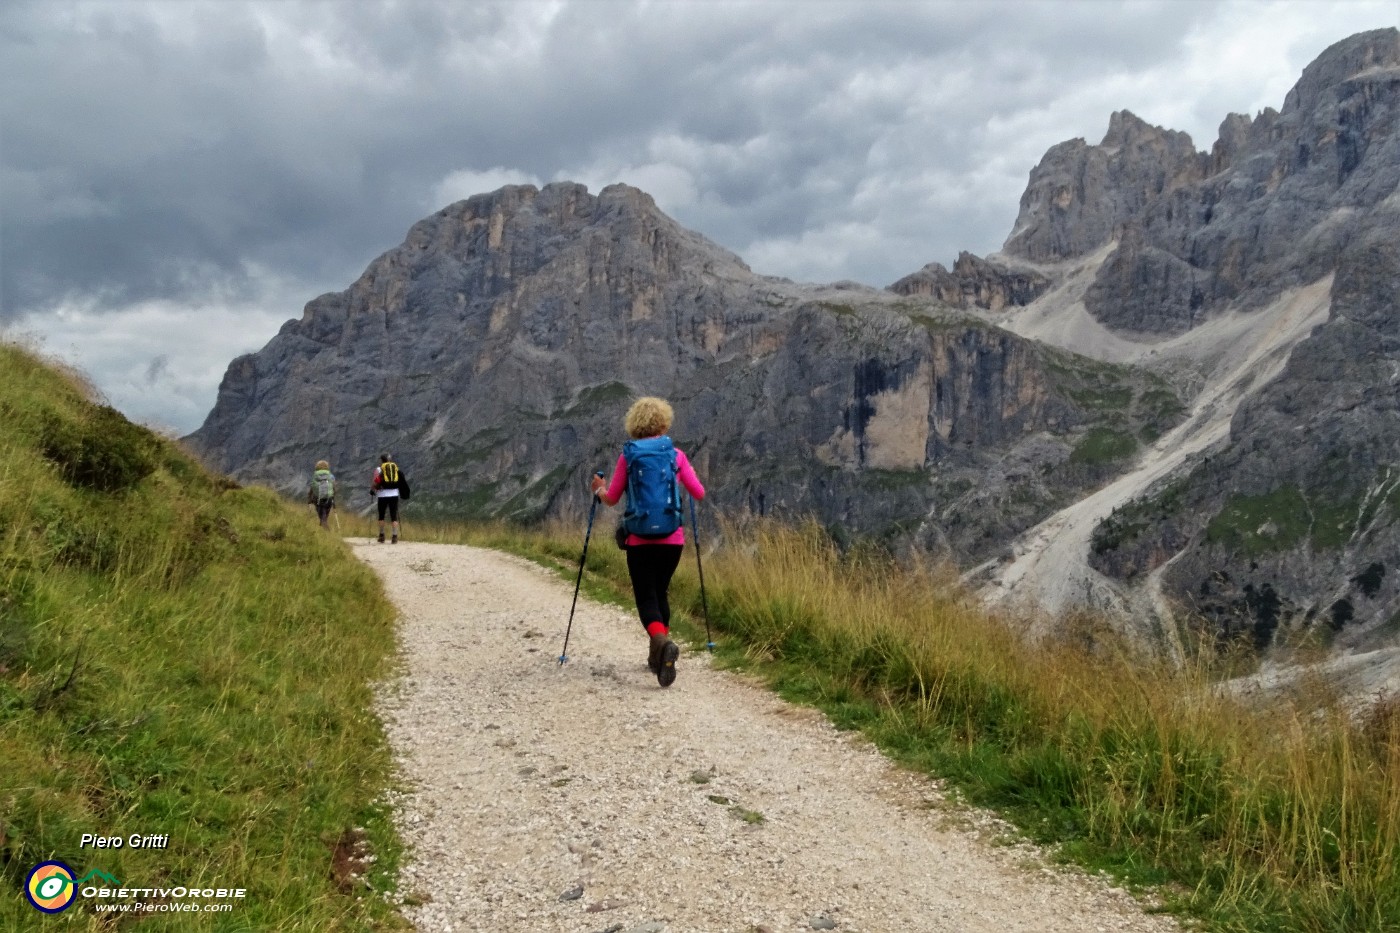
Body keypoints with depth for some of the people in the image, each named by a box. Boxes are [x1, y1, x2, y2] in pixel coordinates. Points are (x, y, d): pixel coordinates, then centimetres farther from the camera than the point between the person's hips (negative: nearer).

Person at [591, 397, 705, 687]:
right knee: (660, 592, 19)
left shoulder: (627, 456, -2)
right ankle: (658, 656, 23)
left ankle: (663, 642, -29)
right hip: (672, 538, 2)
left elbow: (611, 499, 1)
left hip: (640, 540, -2)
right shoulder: (676, 455, 1)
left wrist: (599, 489, 23)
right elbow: (699, 493, 4)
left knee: (646, 597, 0)